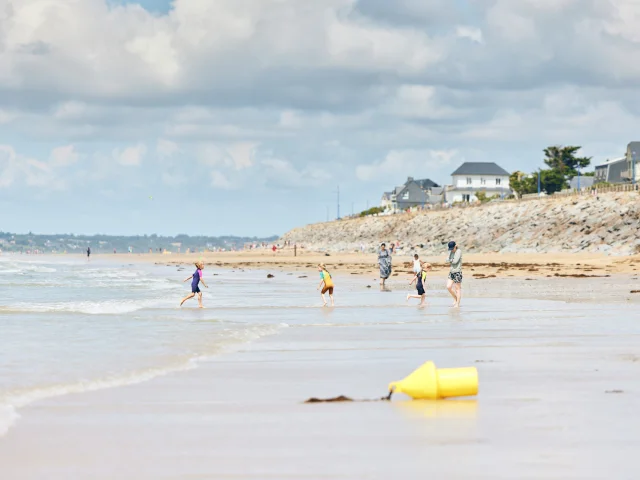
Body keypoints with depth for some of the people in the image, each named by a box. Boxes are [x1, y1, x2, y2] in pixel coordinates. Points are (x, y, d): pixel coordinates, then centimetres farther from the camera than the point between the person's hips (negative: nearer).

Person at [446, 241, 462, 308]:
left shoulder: (459, 251, -11)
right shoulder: (451, 252, 11)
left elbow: (455, 261, -16)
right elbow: (447, 260, 4)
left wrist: (450, 260, 1)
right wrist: (452, 261, -13)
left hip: (457, 272, -7)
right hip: (451, 272, 7)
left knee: (457, 288, -1)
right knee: (448, 287, 2)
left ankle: (457, 304, 5)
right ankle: (455, 299, 21)